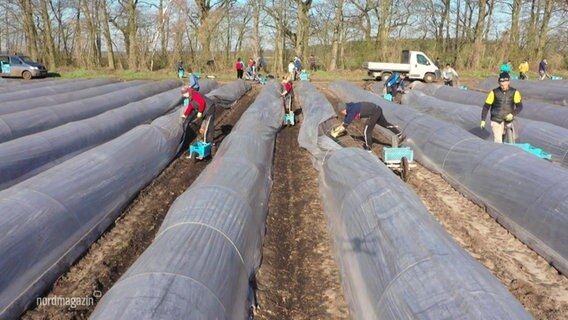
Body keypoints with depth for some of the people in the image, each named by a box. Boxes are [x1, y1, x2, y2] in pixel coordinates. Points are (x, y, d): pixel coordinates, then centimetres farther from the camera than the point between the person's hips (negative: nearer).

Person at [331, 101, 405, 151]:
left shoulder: (353, 111, -25)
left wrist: (337, 133, -18)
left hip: (374, 112, -10)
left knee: (367, 129, -8)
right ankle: (400, 135, 35)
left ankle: (368, 147, 4)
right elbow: (345, 121, 15)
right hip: (377, 110, 10)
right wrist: (338, 128, 15)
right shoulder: (349, 108, 1)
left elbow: (346, 124, -24)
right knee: (385, 124, 22)